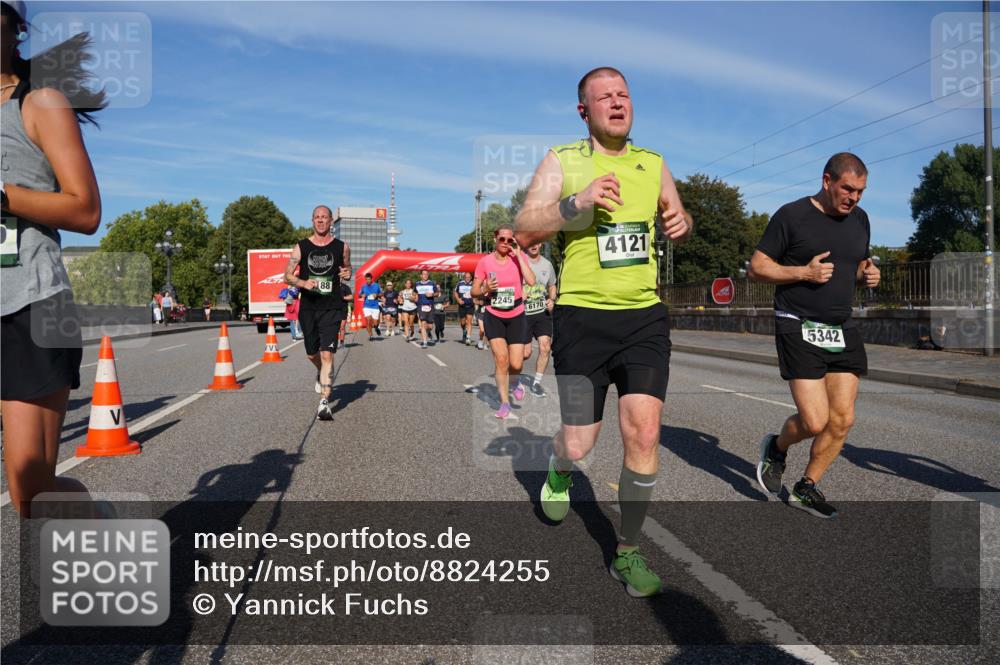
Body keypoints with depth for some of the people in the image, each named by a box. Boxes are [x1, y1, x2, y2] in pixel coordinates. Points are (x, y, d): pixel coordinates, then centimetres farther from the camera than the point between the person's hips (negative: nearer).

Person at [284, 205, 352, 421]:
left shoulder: (342, 247, 3)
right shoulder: (300, 247, 4)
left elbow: (347, 269, 19)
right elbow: (287, 276, 5)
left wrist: (347, 274, -5)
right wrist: (303, 283, -16)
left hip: (331, 308, -2)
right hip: (308, 307, 2)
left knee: (327, 354, -12)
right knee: (312, 354, 15)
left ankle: (324, 403, -11)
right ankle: (321, 374, 49)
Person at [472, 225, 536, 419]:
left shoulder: (518, 256, -5)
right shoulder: (485, 261, -5)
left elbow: (531, 281, -22)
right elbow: (474, 291, 2)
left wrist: (518, 254, -18)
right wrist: (486, 289, -20)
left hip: (516, 316, 0)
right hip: (493, 316, 0)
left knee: (515, 364, -4)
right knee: (501, 359, -12)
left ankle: (515, 381, 34)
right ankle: (504, 403, 5)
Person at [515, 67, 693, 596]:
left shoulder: (653, 164, 11)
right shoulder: (561, 161, 1)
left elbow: (675, 218, 27)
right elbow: (524, 233, -7)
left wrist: (681, 224, 2)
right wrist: (577, 202, -23)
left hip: (645, 318, 3)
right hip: (582, 318, -2)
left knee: (643, 433, -7)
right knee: (579, 445, 1)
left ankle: (627, 553, 13)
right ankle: (560, 472, 41)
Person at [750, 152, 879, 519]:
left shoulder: (859, 219, 12)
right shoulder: (791, 215, -7)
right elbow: (757, 267, -6)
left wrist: (868, 275, 1)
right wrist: (803, 272, -19)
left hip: (841, 329, 7)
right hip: (798, 328, -6)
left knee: (842, 420, 1)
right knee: (815, 422, -13)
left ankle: (806, 488, 19)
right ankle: (777, 447, 21)